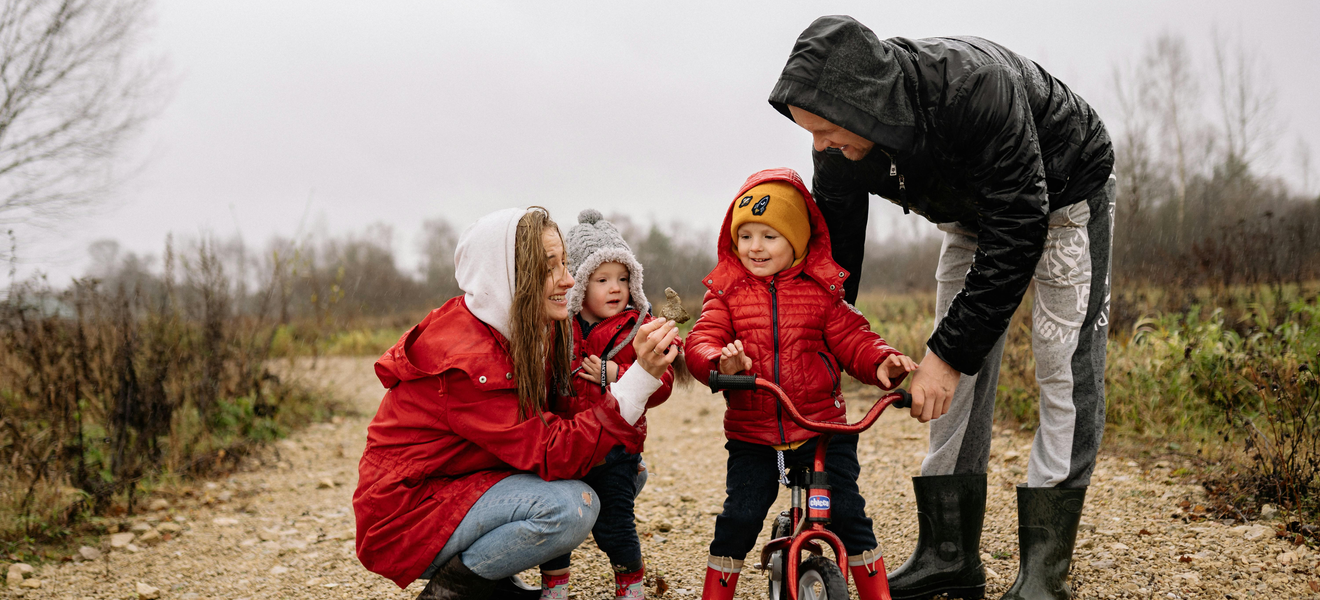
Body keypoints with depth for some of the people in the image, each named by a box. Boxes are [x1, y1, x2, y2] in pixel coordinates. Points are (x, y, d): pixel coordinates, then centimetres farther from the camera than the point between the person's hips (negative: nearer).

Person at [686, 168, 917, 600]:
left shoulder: (820, 290, 2)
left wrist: (882, 361, -21)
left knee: (847, 511, -2)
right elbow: (702, 340, -8)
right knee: (739, 516, -4)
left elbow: (851, 339, 0)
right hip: (751, 433, 0)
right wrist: (720, 361, -32)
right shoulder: (726, 290, 2)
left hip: (822, 427, 0)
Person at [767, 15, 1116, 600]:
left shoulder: (977, 87, -42)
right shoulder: (840, 143, -24)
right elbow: (832, 254, -12)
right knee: (958, 377, -1)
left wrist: (950, 351, -37)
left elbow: (1017, 235, -38)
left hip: (1064, 194, -5)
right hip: (975, 213, 6)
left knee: (1065, 369, -12)